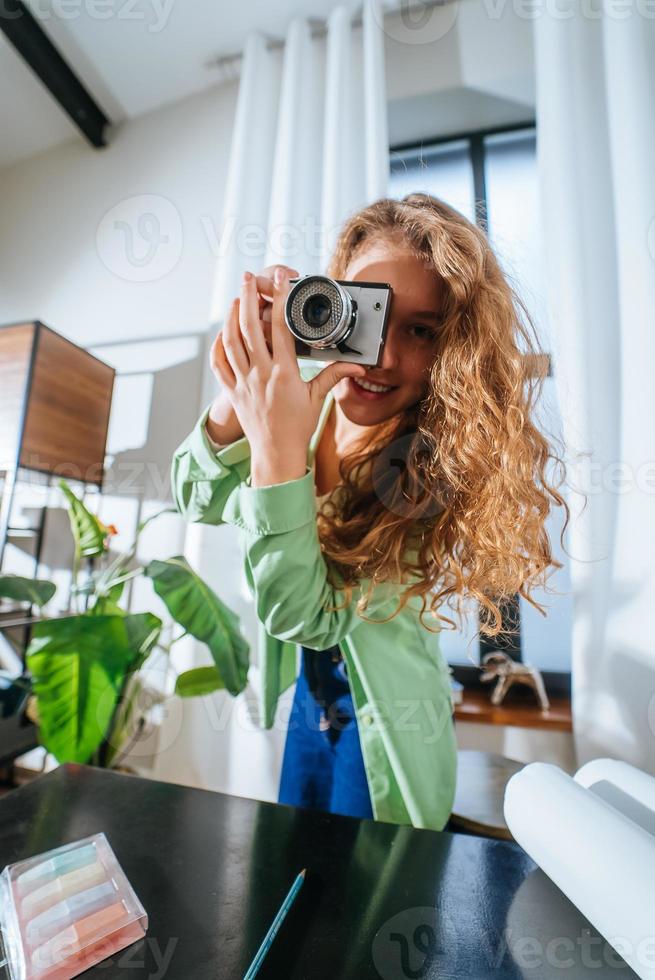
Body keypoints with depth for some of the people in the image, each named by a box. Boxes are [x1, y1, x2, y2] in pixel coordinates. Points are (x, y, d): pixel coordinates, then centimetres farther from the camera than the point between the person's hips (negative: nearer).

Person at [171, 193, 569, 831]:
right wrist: (239, 397, -32)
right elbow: (197, 502, -14)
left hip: (381, 733, -4)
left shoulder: (445, 462, -29)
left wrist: (278, 450, -43)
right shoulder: (305, 398, -15)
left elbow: (305, 614, -31)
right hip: (297, 699, 5)